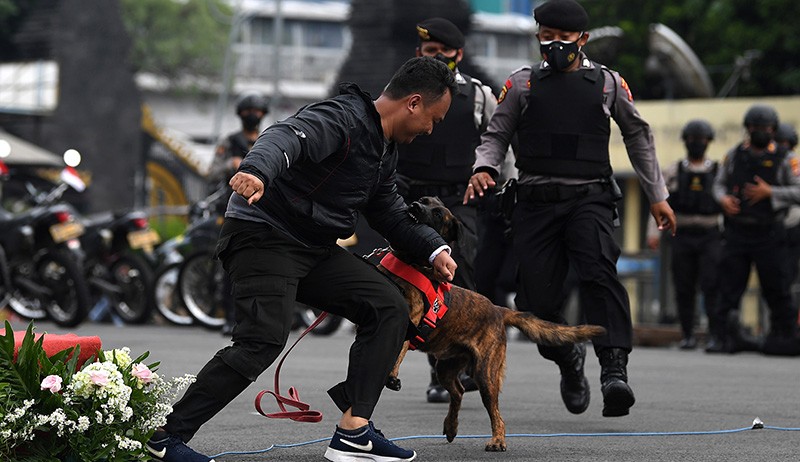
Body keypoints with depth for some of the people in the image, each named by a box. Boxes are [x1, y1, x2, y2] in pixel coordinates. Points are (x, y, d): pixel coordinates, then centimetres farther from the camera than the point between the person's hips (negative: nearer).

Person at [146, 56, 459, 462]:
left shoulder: (385, 150, 16)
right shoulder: (342, 120, -17)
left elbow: (391, 214, 28)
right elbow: (286, 138, -37)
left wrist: (434, 250, 11)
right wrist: (257, 171, -59)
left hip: (314, 247, 10)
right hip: (264, 235, -10)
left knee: (389, 309, 0)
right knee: (263, 340, -25)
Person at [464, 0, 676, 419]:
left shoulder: (607, 82, 11)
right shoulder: (522, 84, 11)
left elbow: (638, 135, 20)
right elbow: (496, 135, 13)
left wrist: (657, 195, 18)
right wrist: (484, 168, -9)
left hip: (588, 199, -1)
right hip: (536, 202, 1)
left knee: (600, 273, -27)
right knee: (537, 301, -3)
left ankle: (614, 369, -39)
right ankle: (569, 361, 27)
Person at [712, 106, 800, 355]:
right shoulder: (734, 155, 9)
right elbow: (719, 183, 16)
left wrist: (770, 192, -17)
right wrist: (723, 199, -5)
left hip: (768, 234, -3)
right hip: (736, 230, 3)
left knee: (776, 288, 2)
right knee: (729, 287, -2)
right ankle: (730, 338, 0)